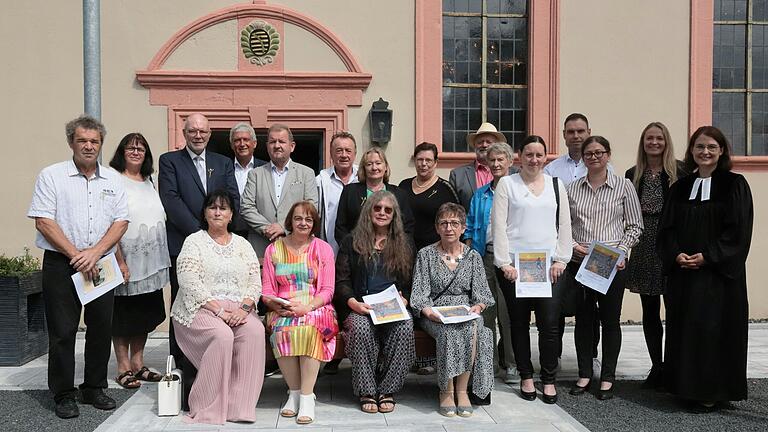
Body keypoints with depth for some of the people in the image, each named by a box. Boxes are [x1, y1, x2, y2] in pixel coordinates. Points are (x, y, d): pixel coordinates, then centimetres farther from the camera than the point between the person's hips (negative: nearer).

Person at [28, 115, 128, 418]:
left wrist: (94, 253, -9)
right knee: (62, 331, 1)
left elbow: (121, 222, 4)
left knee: (101, 328, 7)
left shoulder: (112, 179, 9)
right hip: (61, 265, -3)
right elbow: (43, 221, -7)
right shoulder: (51, 176, 0)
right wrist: (76, 255, -12)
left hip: (101, 263, 3)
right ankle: (63, 395, 11)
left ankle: (94, 388, 21)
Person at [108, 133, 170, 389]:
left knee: (144, 314, 12)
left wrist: (162, 257, 12)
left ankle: (138, 364, 23)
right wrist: (119, 260, -18)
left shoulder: (150, 182, 14)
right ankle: (124, 368, 12)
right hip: (126, 259, -7)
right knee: (123, 315, 2)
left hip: (151, 261, 7)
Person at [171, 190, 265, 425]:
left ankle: (238, 405, -22)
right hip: (201, 309, -3)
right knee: (222, 335, -33)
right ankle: (209, 407, -20)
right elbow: (190, 284, -9)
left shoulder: (243, 245, 17)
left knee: (255, 331, -27)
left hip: (238, 309, 3)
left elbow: (255, 283, 8)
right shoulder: (194, 242, 4)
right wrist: (218, 310, -17)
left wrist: (244, 308, -12)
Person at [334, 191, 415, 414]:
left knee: (405, 327, -31)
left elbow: (411, 281, 14)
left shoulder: (405, 243, 17)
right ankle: (366, 391, -22)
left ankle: (388, 390, -20)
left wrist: (403, 300, -6)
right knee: (361, 327, -34)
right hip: (359, 307, -1)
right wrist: (353, 303, -13)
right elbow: (341, 280, 5)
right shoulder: (352, 241, 11)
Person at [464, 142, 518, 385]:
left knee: (508, 311, -3)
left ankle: (511, 364, 8)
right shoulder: (480, 195, 15)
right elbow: (470, 229, 15)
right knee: (485, 310, 5)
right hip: (485, 256, 3)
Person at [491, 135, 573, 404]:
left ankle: (549, 380, 9)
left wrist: (560, 260, 0)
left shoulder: (556, 185, 13)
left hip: (548, 264, 2)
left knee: (549, 324, -3)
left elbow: (565, 225, 10)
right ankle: (526, 377, 18)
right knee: (519, 322, 6)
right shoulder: (507, 184, 4)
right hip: (514, 265, -1)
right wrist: (504, 263, -9)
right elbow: (499, 226, -2)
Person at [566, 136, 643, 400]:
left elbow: (635, 226, 2)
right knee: (583, 319, 8)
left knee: (610, 320, 4)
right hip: (579, 262, 2)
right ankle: (585, 374, 20)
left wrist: (621, 251, -10)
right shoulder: (572, 189, 7)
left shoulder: (624, 186, 2)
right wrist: (573, 246, -6)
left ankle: (608, 378, 16)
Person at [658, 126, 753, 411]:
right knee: (684, 328, 7)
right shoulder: (680, 187, 10)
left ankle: (711, 392, 9)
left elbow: (739, 230, -8)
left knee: (713, 328, -2)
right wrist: (676, 255, -10)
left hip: (719, 273, -4)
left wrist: (707, 256, -15)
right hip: (682, 272, 4)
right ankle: (687, 386, 17)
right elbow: (667, 228, 7)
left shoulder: (734, 184, -1)